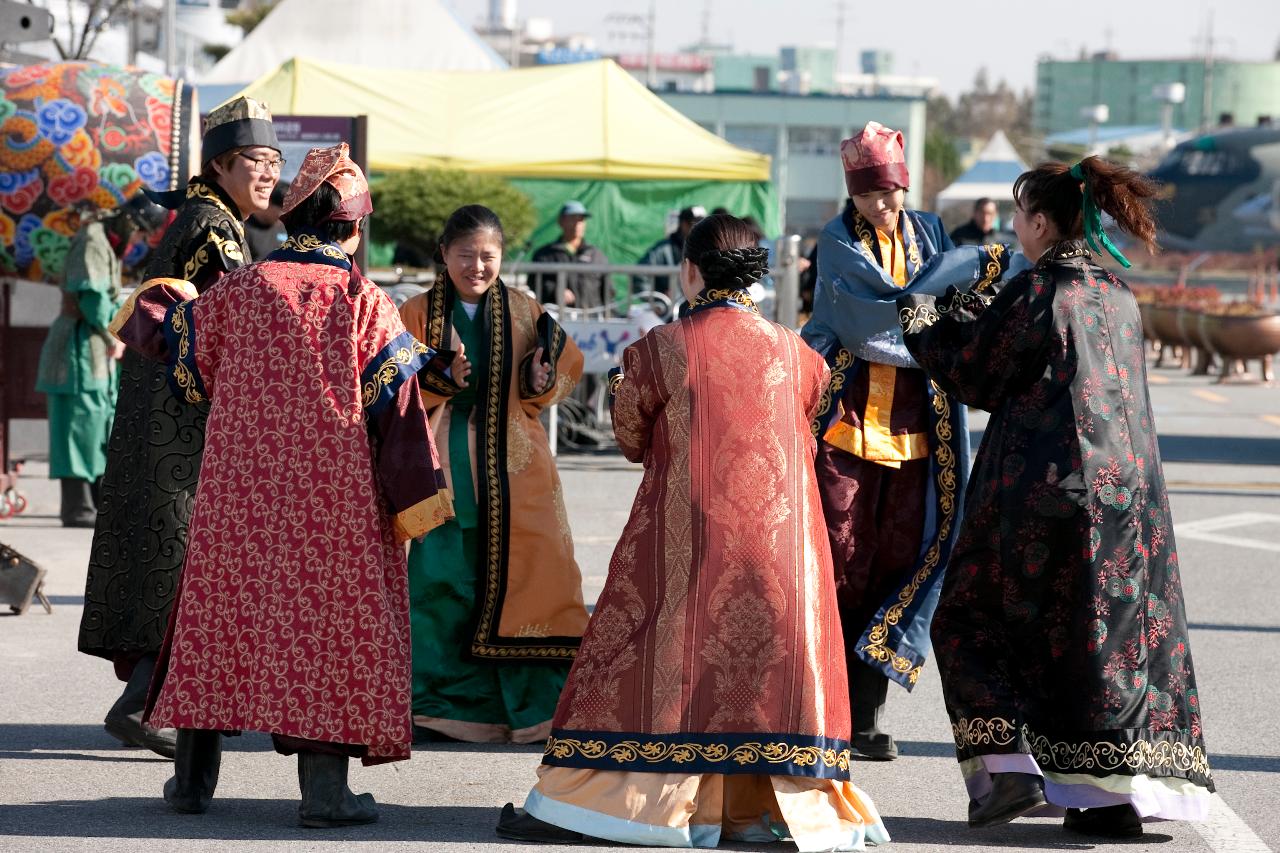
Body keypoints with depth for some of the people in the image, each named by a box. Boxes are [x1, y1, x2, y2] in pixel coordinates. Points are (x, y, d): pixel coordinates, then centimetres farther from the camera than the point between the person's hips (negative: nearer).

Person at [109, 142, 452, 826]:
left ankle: (194, 774, 17)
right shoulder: (365, 303, -6)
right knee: (327, 616, 2)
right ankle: (324, 787, -3)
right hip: (332, 494, -2)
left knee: (224, 609, 12)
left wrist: (152, 305, 34)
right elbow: (394, 406, -8)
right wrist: (414, 498, -3)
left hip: (238, 486, 3)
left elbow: (179, 349, 12)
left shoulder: (238, 290, 0)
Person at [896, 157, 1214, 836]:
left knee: (969, 625, 9)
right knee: (1116, 634, 10)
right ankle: (1119, 793, 4)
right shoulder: (1117, 296, 9)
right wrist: (979, 310, 27)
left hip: (1042, 487, -6)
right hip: (1124, 490, 6)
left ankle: (1007, 765, -4)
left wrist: (922, 321, 13)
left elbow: (972, 375, -3)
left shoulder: (1033, 292, -12)